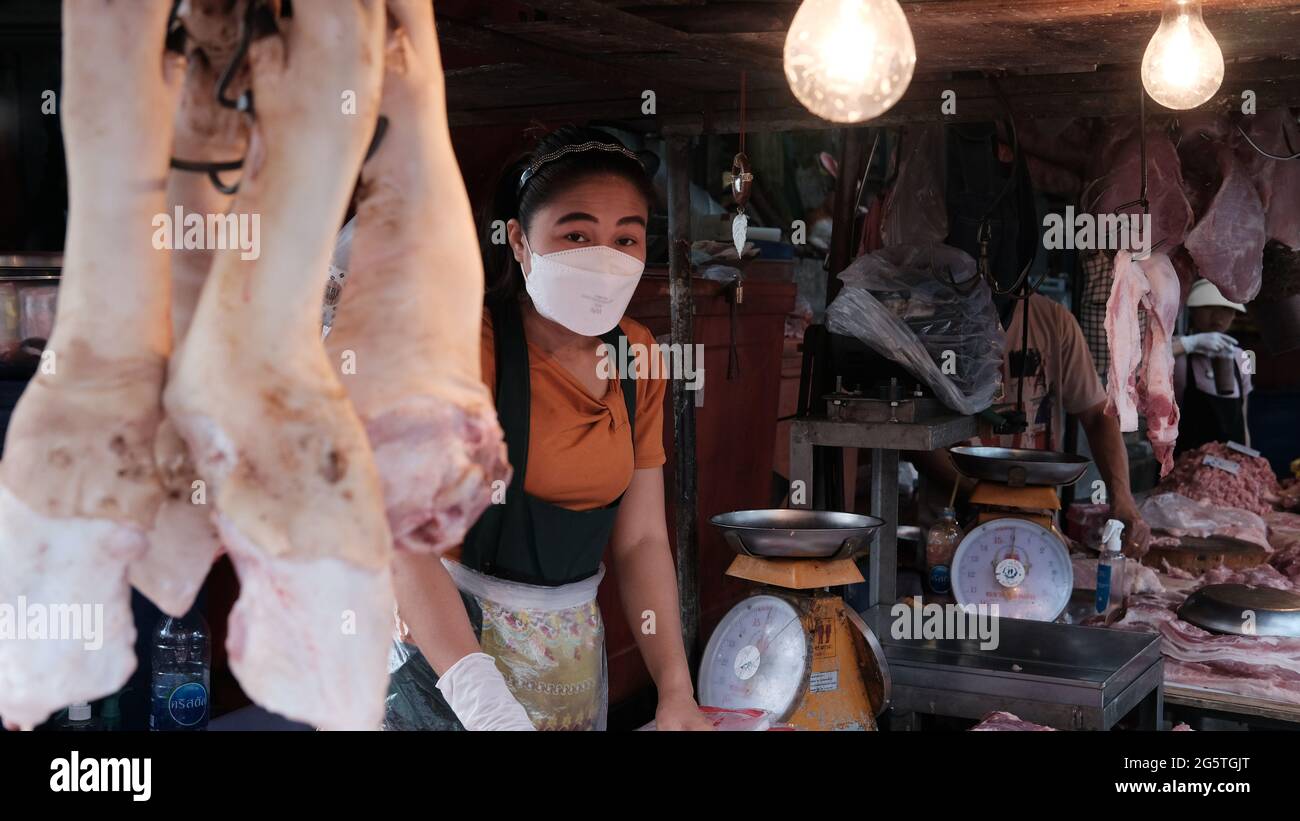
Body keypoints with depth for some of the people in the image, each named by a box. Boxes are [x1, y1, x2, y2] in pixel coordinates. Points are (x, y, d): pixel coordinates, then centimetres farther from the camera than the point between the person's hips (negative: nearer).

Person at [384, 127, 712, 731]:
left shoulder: (636, 355, -1)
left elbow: (641, 539, 0)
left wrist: (677, 693, -11)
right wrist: (485, 702, -37)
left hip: (574, 653, 6)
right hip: (448, 642, -5)